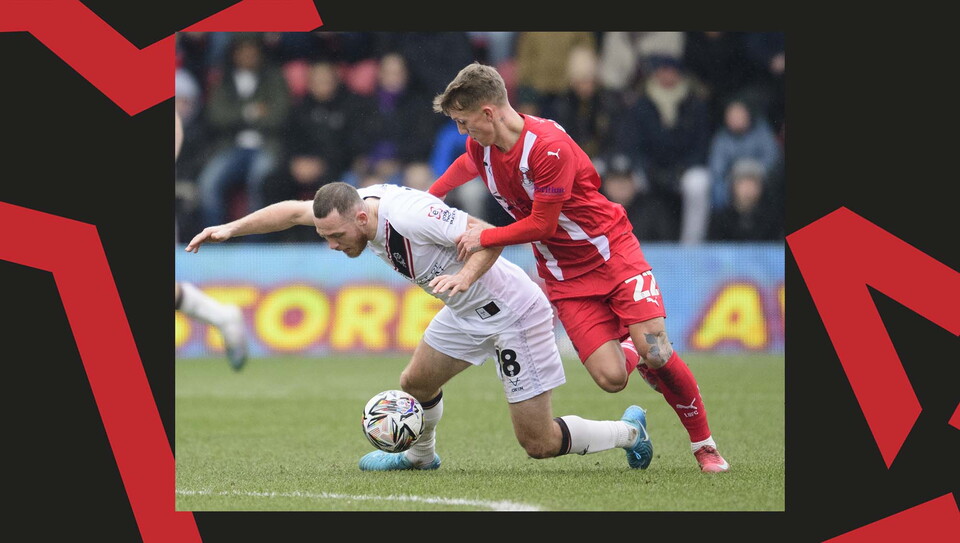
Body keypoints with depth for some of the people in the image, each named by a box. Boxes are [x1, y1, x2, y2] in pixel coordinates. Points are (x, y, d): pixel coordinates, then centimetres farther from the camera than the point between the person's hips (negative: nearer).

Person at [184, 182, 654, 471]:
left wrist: (464, 277, -45)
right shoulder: (355, 205, -6)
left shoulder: (409, 215, -32)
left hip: (511, 311, -8)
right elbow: (293, 210, 9)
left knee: (539, 444, -5)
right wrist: (231, 228, 5)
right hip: (466, 311, 8)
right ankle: (420, 454, 46)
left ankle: (629, 430, 16)